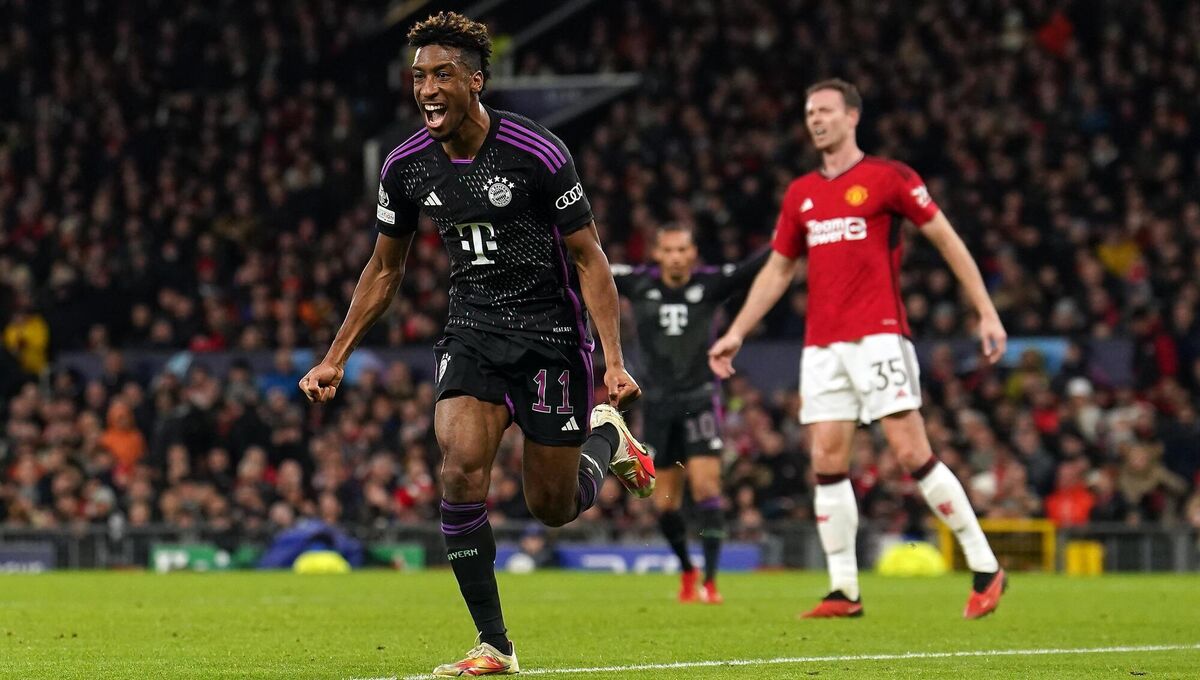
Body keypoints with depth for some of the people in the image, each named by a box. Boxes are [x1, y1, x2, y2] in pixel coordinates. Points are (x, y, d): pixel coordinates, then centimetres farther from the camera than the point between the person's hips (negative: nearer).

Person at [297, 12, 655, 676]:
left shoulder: (536, 153, -16)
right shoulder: (406, 165, -3)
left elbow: (589, 258, -9)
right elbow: (384, 268, 13)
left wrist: (614, 360, -17)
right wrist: (335, 359, 10)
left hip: (551, 333, -3)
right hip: (472, 331, 3)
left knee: (553, 507, 2)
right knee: (460, 470, -19)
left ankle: (606, 435, 37)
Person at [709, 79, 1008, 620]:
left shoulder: (887, 177, -2)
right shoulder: (801, 194, 15)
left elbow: (946, 240, 0)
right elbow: (778, 270, 23)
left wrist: (987, 313, -4)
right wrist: (737, 333, 19)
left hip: (878, 336, -6)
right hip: (821, 346, 6)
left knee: (913, 455, -10)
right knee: (827, 463, -1)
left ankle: (985, 567, -2)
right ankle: (843, 590, 4)